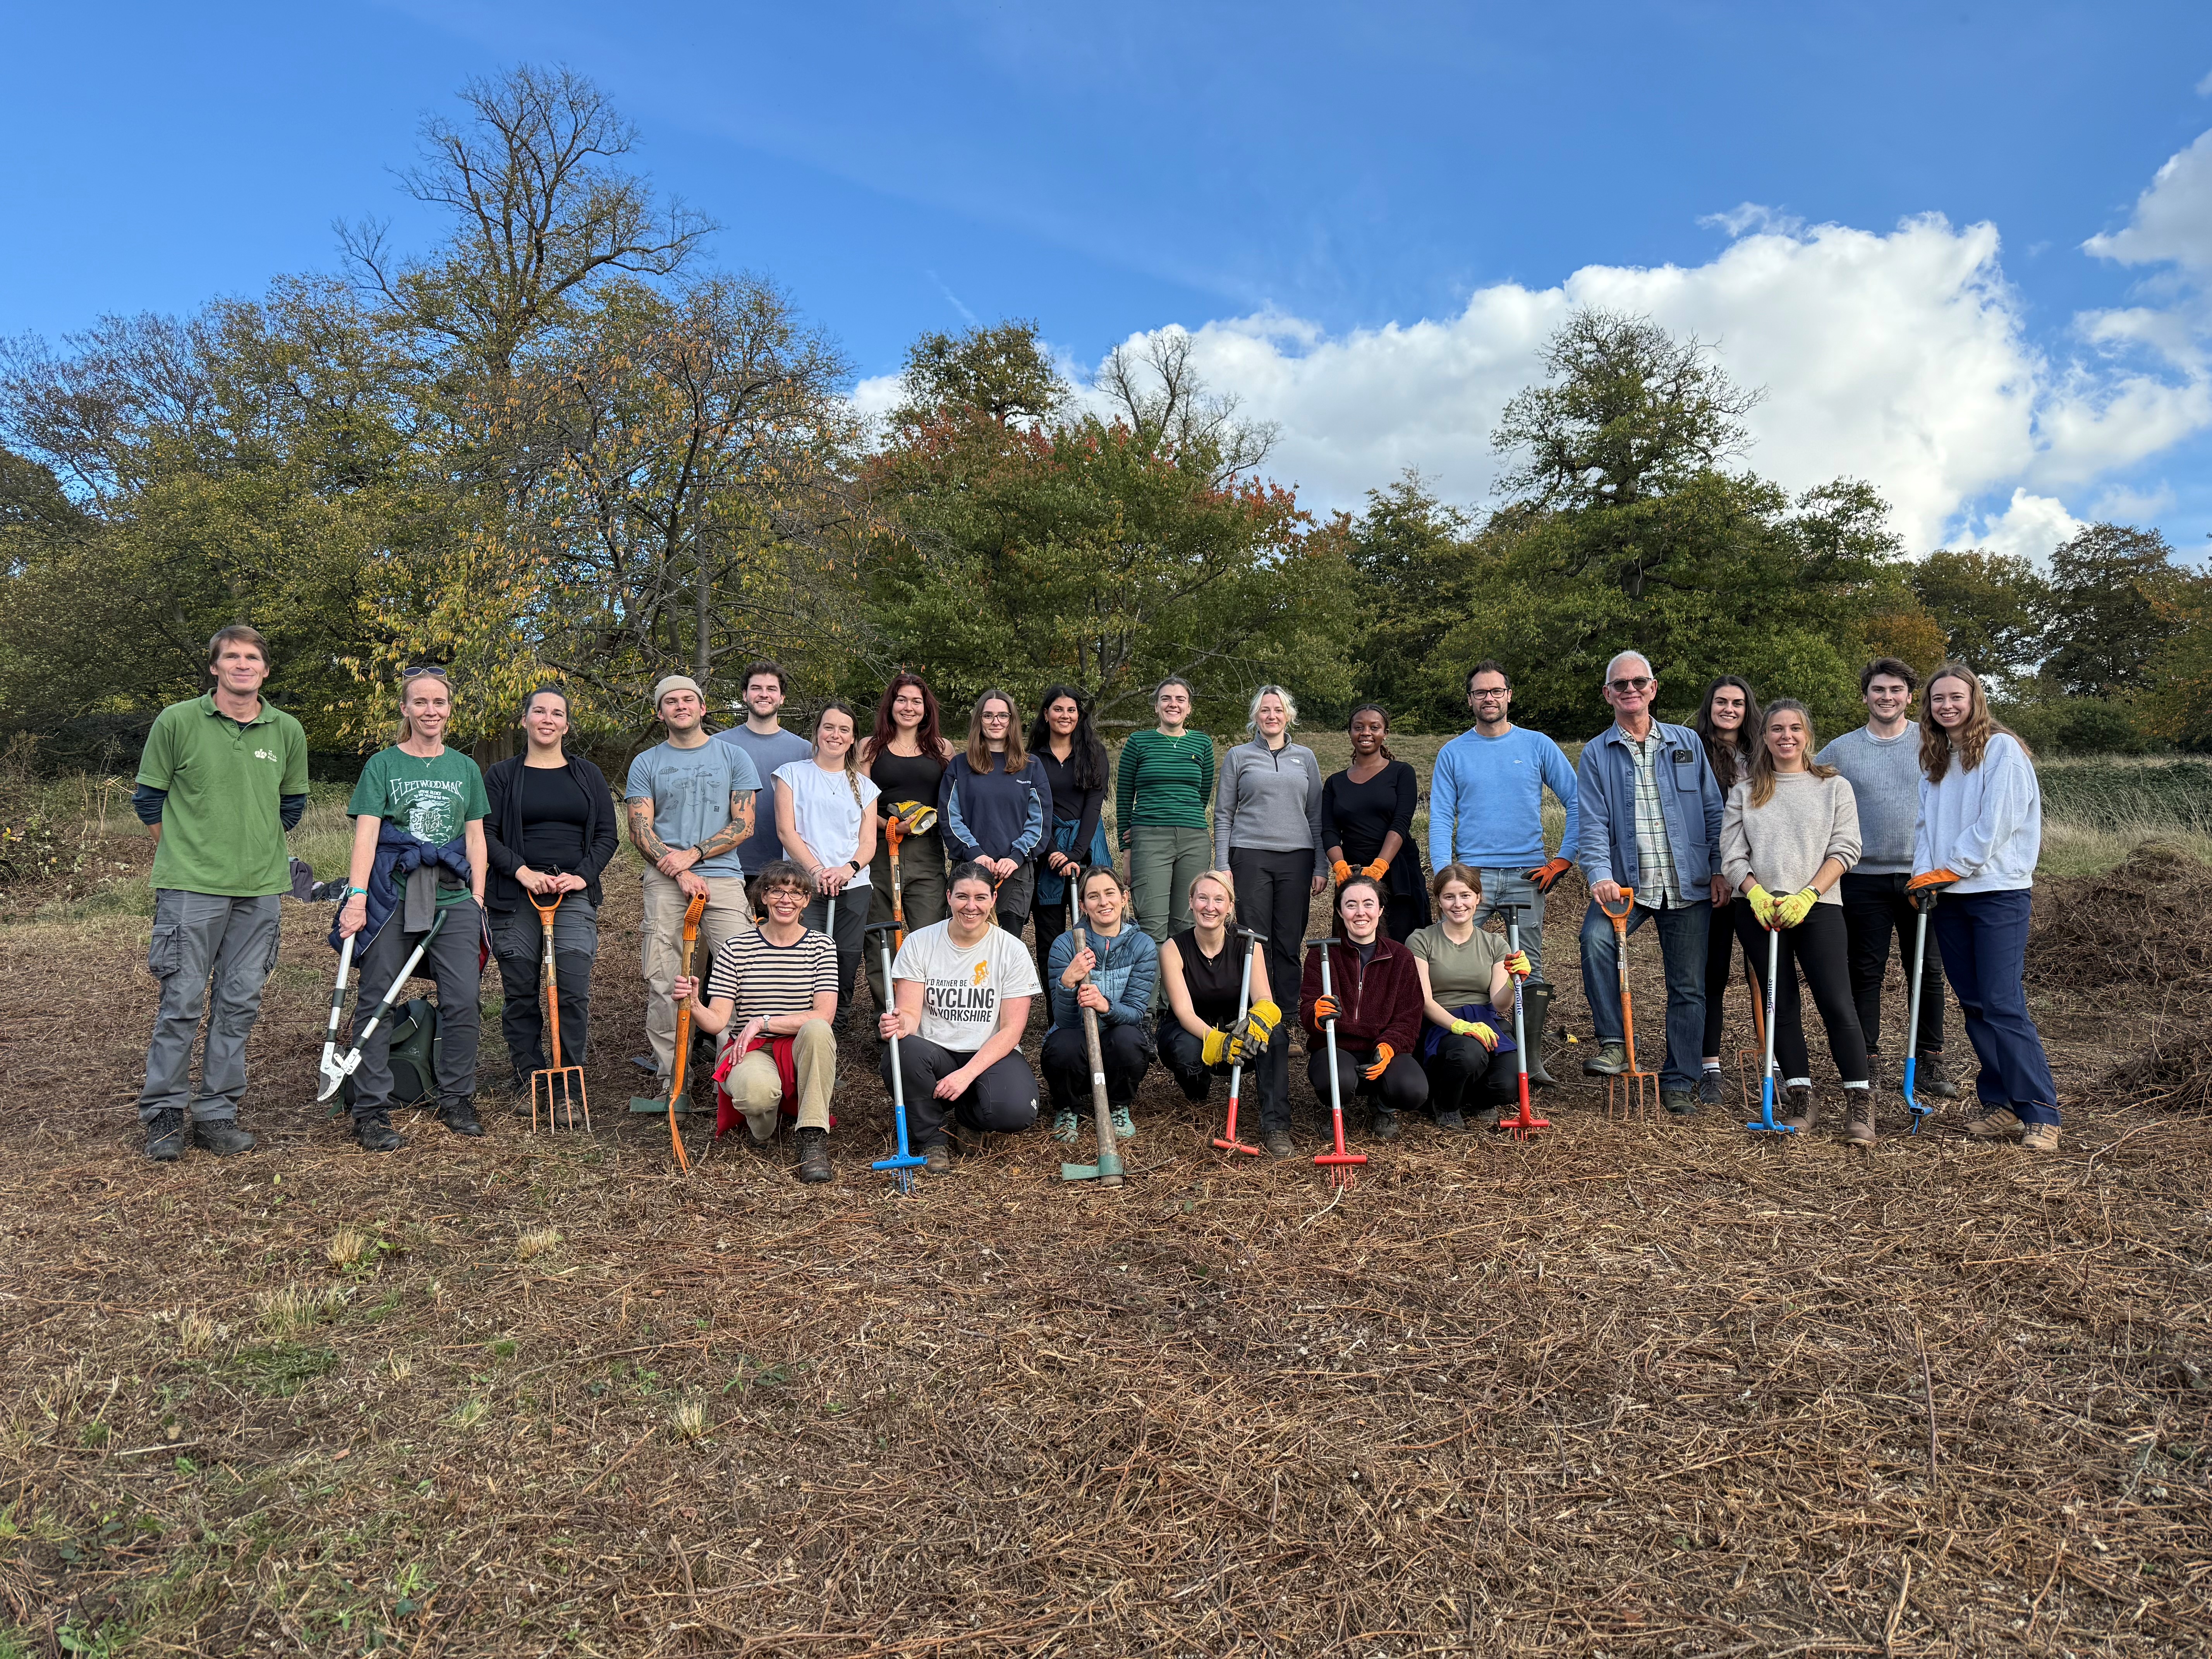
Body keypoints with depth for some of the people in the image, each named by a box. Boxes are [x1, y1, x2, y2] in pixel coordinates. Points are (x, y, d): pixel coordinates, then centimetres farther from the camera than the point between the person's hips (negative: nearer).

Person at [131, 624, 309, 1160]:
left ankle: (217, 1113, 16)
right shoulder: (177, 722, -1)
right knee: (182, 1003, -1)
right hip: (191, 888, -3)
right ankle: (165, 1113, 12)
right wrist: (184, 857, 9)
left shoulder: (288, 732, 7)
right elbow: (149, 798, 7)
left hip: (261, 889, 3)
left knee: (239, 1005, 6)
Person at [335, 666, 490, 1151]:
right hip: (391, 897, -2)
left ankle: (457, 1101, 13)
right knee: (376, 1001, -1)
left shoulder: (465, 768, 15)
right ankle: (371, 1111, 6)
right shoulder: (383, 765, 5)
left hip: (452, 898, 2)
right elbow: (366, 834, -3)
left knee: (463, 1001, -1)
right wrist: (357, 896, -13)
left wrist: (478, 898, 8)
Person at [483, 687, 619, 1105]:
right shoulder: (502, 775, 8)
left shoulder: (587, 775, 13)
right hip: (515, 896, 0)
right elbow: (486, 835, 2)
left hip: (575, 896, 0)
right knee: (520, 993, 3)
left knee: (573, 992, -8)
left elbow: (608, 835, 10)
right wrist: (522, 871, -13)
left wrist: (583, 875, -6)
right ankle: (528, 1081, 14)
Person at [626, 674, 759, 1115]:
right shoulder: (646, 764, 14)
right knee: (662, 983, -2)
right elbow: (640, 831, 6)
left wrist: (693, 853, -7)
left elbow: (744, 825, 6)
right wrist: (681, 872, -9)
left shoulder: (733, 756, 12)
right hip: (665, 881, 1)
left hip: (723, 876, -1)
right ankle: (670, 1075, 5)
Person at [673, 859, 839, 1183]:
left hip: (801, 1053, 1)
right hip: (751, 1051, -1)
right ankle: (762, 1129, 4)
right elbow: (716, 1022, -4)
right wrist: (693, 1005, -26)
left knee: (817, 1030, -35)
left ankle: (813, 1140, -24)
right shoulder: (736, 948, 1)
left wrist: (763, 1023, -17)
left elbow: (824, 1016, -11)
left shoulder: (821, 946, 1)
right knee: (758, 1089, -37)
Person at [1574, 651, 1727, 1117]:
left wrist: (1719, 868, 2)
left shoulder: (1687, 743, 9)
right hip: (1627, 882, -2)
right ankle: (1613, 1043, -17)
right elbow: (1592, 822, -5)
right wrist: (1600, 875, -21)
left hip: (1689, 885, 2)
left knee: (1689, 986, 4)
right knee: (1596, 936, -30)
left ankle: (1679, 1083, 17)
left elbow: (1712, 810, 10)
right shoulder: (1596, 754, 4)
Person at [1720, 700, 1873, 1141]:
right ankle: (1799, 1097, 11)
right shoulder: (1744, 792, 12)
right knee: (1781, 1003, 4)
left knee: (1836, 1002, -10)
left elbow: (1846, 849, 0)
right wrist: (1757, 895, -12)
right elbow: (1732, 856, 6)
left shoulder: (1835, 787, 8)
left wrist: (1807, 895, -13)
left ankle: (1859, 1104, -3)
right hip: (1759, 908, 2)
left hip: (1818, 906, -2)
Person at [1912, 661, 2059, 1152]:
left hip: (1998, 890, -6)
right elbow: (1925, 822, 12)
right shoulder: (1933, 759, 15)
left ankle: (2040, 1114, -6)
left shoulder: (2001, 748, -4)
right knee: (1974, 1004, 7)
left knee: (2004, 1004, -12)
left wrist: (1948, 870, -11)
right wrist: (1923, 873, -4)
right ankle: (2000, 1104, 15)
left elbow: (1996, 822, -11)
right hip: (1948, 897, 6)